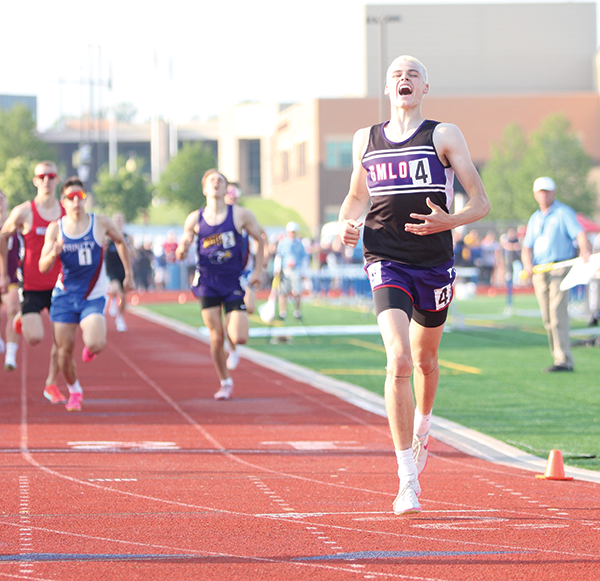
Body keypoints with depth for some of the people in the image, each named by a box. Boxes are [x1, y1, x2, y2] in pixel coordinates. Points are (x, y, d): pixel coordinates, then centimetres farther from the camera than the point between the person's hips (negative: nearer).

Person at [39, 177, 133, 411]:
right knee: (65, 348, -1)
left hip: (93, 297, -1)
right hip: (64, 295, 1)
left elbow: (121, 242, 15)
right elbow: (43, 267, -6)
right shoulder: (55, 229, -4)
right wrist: (54, 253, -27)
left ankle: (90, 347, 18)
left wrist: (128, 275, 15)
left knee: (95, 344, -21)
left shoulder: (100, 223, -5)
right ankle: (74, 392, 25)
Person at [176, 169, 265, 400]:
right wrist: (182, 249, -17)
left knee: (239, 338, -11)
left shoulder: (241, 215, -4)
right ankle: (225, 383, 16)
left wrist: (258, 271, 5)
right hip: (208, 282, 1)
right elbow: (181, 254, 7)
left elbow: (260, 239, 10)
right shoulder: (194, 219, 0)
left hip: (233, 282, -1)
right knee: (216, 338, -3)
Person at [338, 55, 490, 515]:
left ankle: (421, 428, 51)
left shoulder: (444, 136, 1)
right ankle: (408, 479, -17)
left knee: (425, 359, 17)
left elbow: (481, 203, -2)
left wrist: (448, 222, -21)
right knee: (398, 361, -18)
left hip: (434, 262, 0)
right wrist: (346, 224, 3)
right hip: (386, 262, 0)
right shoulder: (365, 140, 10)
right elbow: (357, 195, 26)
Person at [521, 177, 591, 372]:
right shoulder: (535, 219, 19)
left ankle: (564, 361, -19)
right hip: (539, 273, 6)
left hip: (560, 269, -6)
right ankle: (558, 357, 9)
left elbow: (579, 234, -14)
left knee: (557, 314, -16)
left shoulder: (564, 213, 1)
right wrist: (528, 264, -8)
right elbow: (527, 247, 14)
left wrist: (585, 251, -35)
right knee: (547, 319, 4)